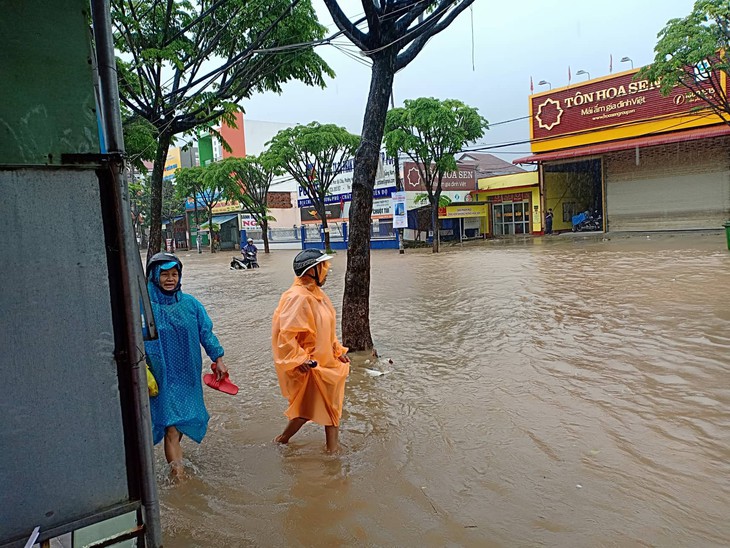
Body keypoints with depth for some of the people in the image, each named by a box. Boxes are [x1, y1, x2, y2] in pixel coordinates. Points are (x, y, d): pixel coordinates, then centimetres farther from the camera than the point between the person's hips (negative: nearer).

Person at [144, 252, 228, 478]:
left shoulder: (190, 303, 4)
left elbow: (206, 333, 7)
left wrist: (218, 359, 2)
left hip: (188, 374, 4)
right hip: (162, 376, -4)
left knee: (184, 418, 14)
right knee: (171, 425, -7)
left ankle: (175, 455, 37)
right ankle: (177, 469, -1)